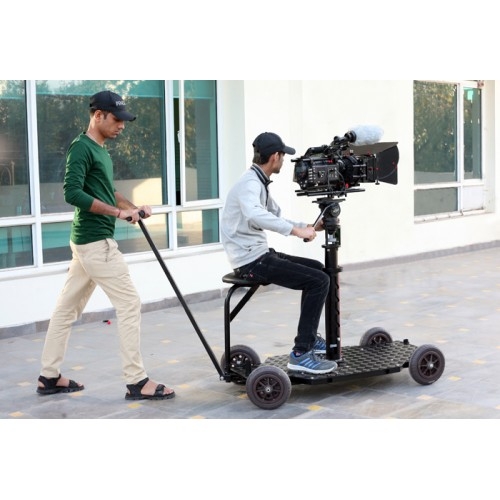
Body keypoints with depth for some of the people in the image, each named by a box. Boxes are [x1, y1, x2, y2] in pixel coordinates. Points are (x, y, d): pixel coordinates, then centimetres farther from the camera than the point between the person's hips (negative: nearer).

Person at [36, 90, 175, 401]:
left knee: (68, 308, 12)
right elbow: (72, 193, -23)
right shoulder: (82, 148, -13)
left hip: (89, 241, 10)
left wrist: (133, 207, 7)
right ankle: (137, 382, -4)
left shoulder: (101, 150, 15)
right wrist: (118, 212, -21)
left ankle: (49, 377, 19)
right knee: (129, 304, -8)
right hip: (96, 241, -10)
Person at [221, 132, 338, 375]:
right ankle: (301, 354, -14)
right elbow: (254, 215, -39)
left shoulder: (259, 182, 15)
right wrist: (296, 230, -37)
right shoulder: (250, 183, -18)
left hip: (259, 254, 11)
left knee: (317, 269, 22)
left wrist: (310, 227, 11)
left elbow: (276, 217, 22)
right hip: (251, 261, -11)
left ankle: (310, 337, 32)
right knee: (318, 281, -15)